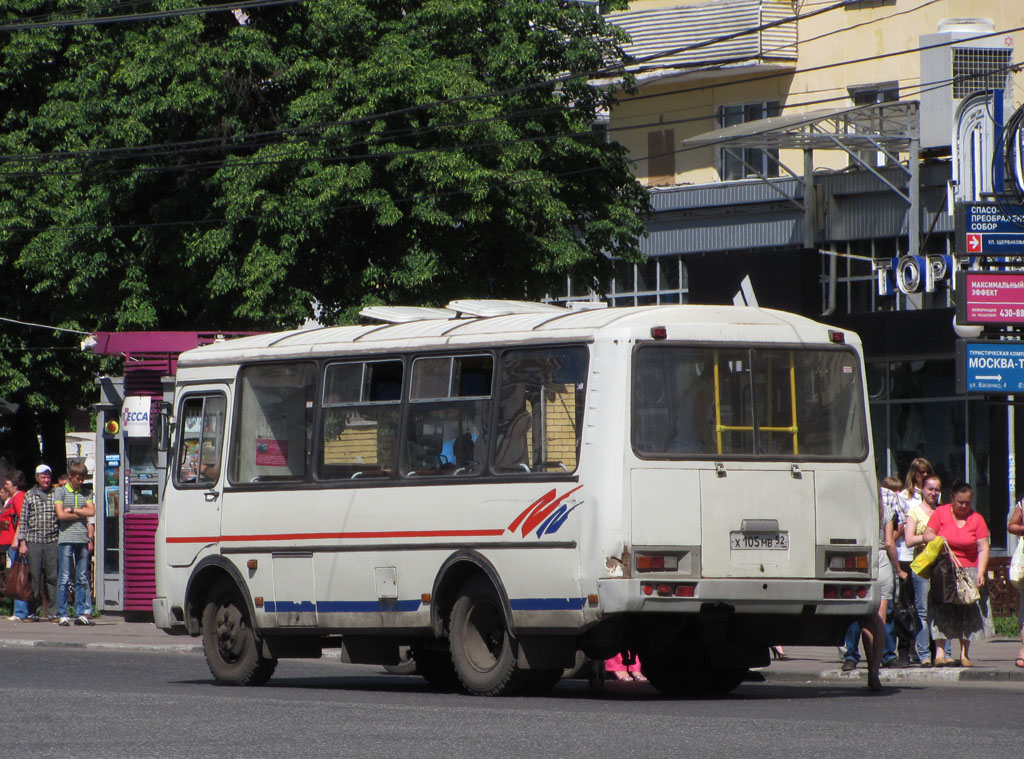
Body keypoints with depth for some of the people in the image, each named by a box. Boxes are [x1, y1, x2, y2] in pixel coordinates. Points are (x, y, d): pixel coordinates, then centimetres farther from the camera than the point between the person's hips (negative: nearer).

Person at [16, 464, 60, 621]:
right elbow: (23, 520, 9)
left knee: (53, 577, -4)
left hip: (52, 542, -1)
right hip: (33, 542, 1)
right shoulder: (29, 495, 10)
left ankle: (53, 611, -1)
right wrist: (22, 542, 2)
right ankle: (34, 611, 7)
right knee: (34, 577, 1)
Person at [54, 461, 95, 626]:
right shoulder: (61, 492, 4)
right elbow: (61, 514, -7)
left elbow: (92, 512, 1)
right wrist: (81, 513, 0)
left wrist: (72, 510, -5)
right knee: (64, 578, -5)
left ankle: (82, 613, 6)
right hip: (66, 539, -4)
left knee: (83, 579, 3)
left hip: (83, 539, 4)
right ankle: (62, 615, -3)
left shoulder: (85, 494, 15)